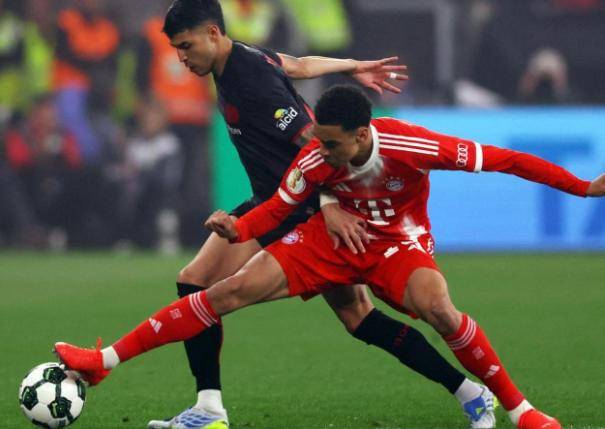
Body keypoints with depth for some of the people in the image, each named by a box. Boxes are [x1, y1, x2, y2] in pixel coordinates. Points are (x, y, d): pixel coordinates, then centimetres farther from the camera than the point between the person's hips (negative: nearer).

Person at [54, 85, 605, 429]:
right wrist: (236, 228, -29)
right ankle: (106, 360, -7)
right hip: (334, 237, 3)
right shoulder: (316, 158, -21)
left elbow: (499, 159, -27)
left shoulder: (409, 145, -31)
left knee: (437, 308, -36)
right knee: (231, 290, -11)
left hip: (398, 241, -3)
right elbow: (277, 208, -6)